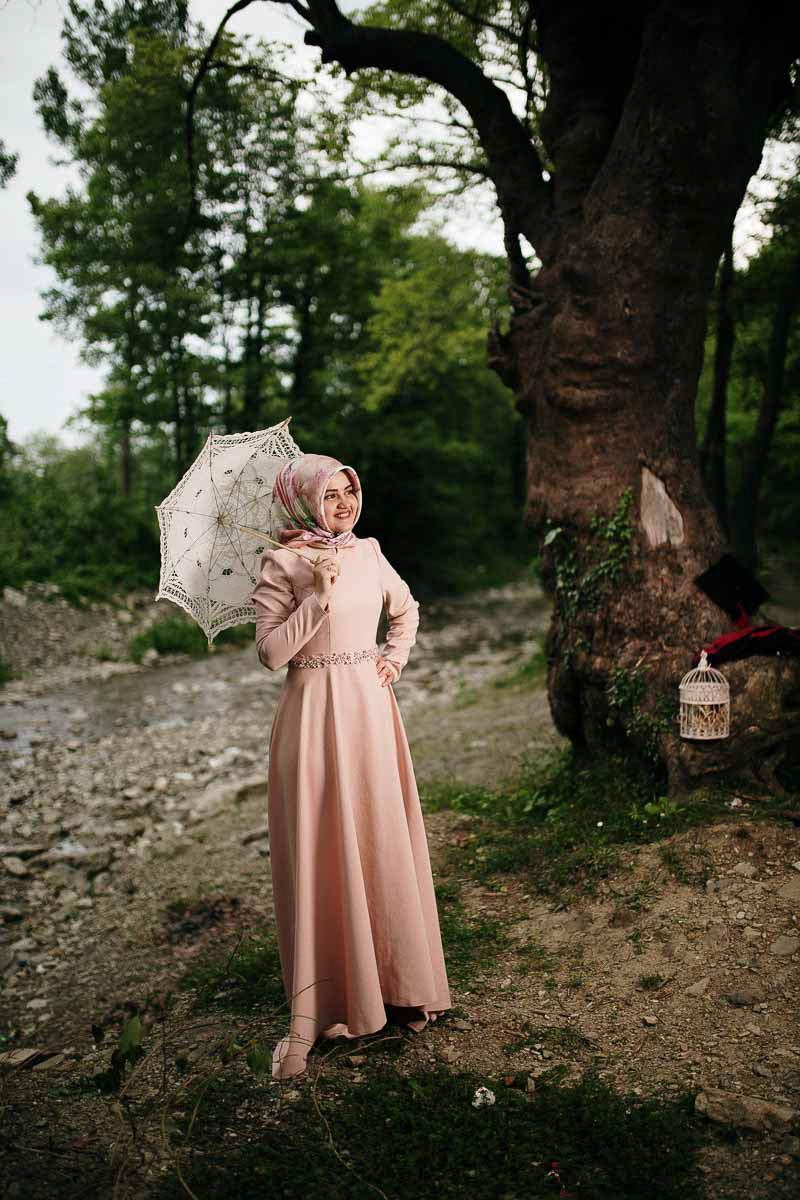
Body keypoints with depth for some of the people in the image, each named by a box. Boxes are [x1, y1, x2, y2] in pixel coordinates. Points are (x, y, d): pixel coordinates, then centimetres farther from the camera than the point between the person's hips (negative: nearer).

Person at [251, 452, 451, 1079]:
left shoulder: (368, 551, 8)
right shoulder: (282, 565, -8)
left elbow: (407, 609, 24)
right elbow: (271, 652, -13)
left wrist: (396, 656, 9)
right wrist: (319, 594, -20)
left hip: (370, 705, 5)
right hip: (315, 710, -5)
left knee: (384, 839, 11)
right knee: (321, 850, -2)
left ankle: (396, 977, 28)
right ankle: (313, 1009, 10)